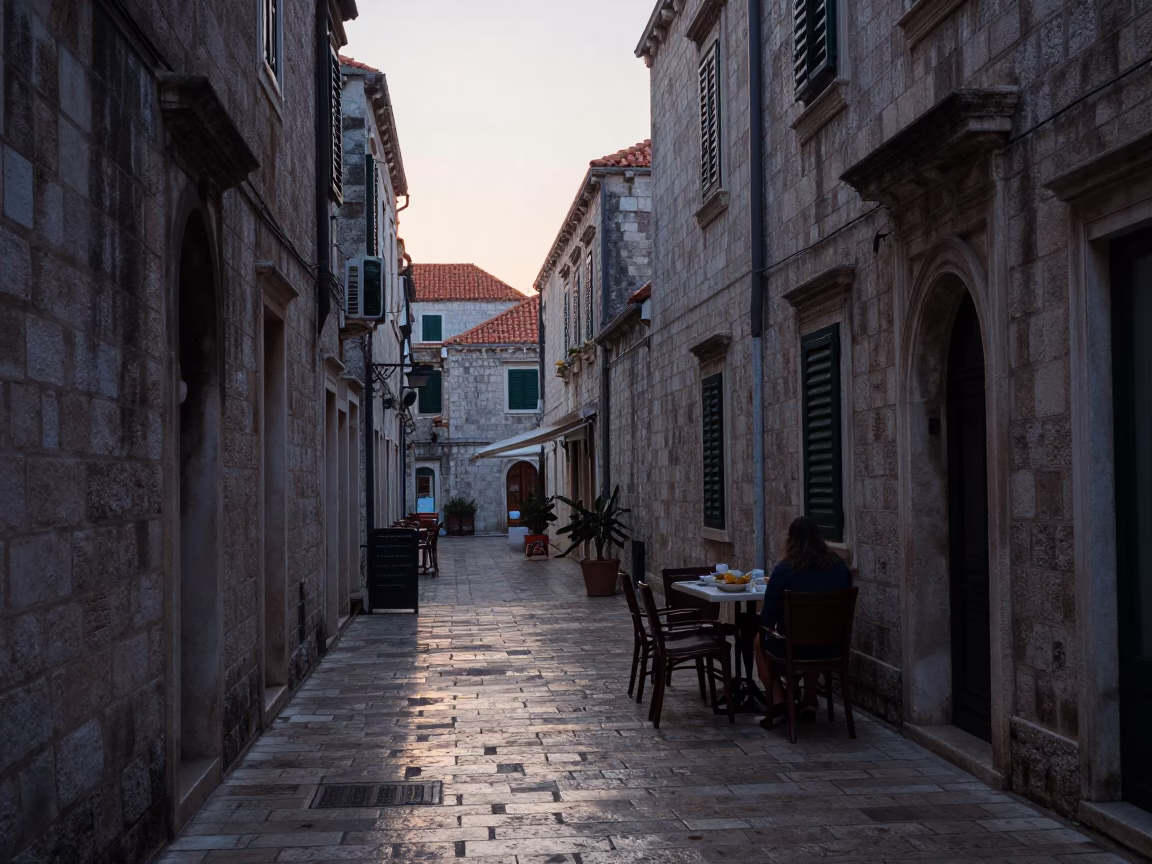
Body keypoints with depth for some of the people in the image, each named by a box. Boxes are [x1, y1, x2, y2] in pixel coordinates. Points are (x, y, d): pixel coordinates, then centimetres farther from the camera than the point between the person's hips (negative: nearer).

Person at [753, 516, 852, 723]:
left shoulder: (784, 570, -15)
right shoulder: (839, 566, -3)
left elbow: (767, 619, -10)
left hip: (794, 648, -4)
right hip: (832, 647, 4)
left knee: (760, 640, 29)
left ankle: (777, 699, 17)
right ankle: (809, 702, 34)